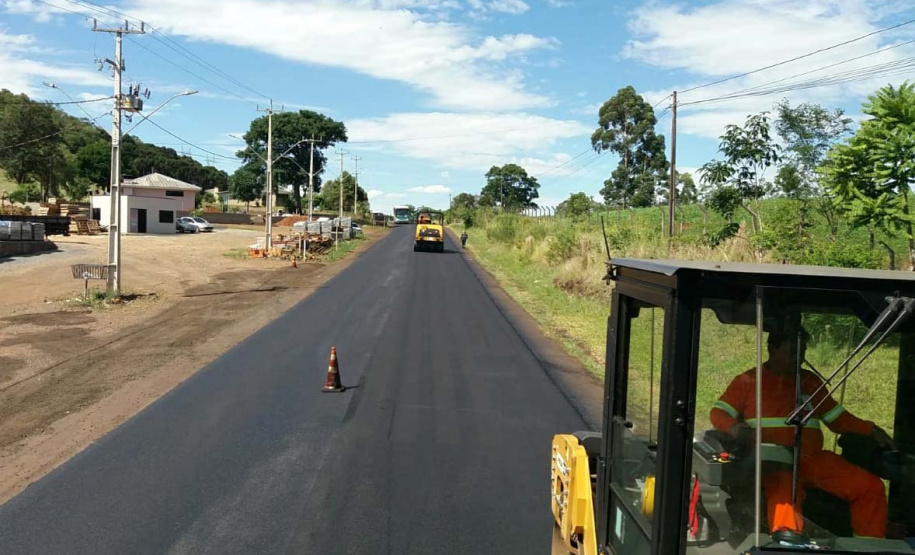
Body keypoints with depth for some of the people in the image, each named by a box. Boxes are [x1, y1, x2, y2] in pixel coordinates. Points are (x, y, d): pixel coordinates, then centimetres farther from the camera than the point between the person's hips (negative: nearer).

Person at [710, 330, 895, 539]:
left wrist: (871, 430, 6)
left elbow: (838, 418, 23)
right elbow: (718, 413, 4)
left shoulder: (811, 381, 21)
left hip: (812, 459, 5)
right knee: (785, 492, -36)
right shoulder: (747, 381, 9)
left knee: (871, 486, -12)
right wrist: (734, 428, -17)